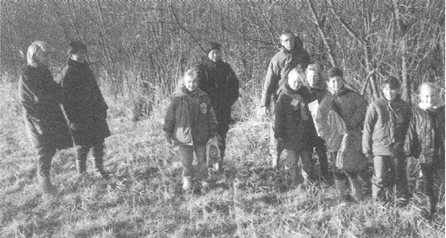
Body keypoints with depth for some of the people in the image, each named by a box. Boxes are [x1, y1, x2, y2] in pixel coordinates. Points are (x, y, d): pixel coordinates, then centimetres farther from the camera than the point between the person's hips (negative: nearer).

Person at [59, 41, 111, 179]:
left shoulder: (86, 69, 12)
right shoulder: (67, 73, -12)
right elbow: (65, 97, -14)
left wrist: (102, 108, 17)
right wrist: (72, 119, -18)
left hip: (95, 114, 7)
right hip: (80, 117, -7)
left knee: (98, 142, 11)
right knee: (83, 146, 1)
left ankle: (100, 169, 25)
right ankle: (81, 173, 15)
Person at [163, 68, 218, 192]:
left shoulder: (204, 98, -3)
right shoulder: (178, 98, -10)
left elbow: (210, 115, 6)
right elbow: (170, 116, -4)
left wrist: (213, 130, 9)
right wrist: (168, 132, -1)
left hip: (201, 135, 2)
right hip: (183, 135, -2)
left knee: (202, 159, 13)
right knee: (186, 160, 9)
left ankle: (202, 179, 31)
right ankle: (187, 180, 28)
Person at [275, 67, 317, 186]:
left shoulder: (305, 93, 2)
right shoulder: (283, 96, -9)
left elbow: (310, 112, 14)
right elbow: (279, 116, -7)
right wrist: (279, 133, -8)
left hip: (305, 133, 3)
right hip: (290, 134, -3)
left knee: (307, 159, 9)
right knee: (293, 159, 3)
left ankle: (311, 179, 25)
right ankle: (295, 182, 17)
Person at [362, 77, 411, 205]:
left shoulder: (404, 106, 3)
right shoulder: (375, 106, -6)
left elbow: (408, 129, 13)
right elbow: (367, 129, -1)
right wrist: (367, 149, 0)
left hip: (398, 149, 2)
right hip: (379, 148, -2)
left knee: (399, 176, 10)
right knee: (380, 177, -5)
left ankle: (402, 199, 29)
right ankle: (379, 197, 18)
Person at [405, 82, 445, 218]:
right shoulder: (416, 113, -4)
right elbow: (411, 134, -1)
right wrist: (408, 150, 0)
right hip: (425, 156, 0)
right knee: (427, 185, 13)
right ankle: (431, 208, 31)